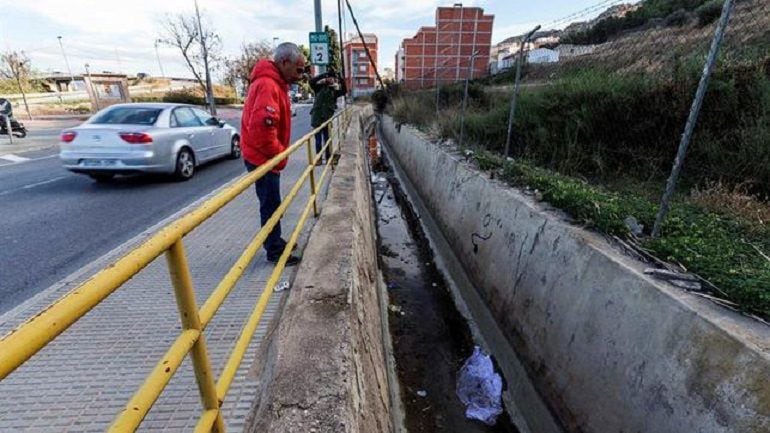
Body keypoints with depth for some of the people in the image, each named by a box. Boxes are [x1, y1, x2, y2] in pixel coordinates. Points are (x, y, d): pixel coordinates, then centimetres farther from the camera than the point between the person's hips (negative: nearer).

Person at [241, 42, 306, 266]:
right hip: (263, 159, -10)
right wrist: (280, 154, -18)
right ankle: (275, 251, 12)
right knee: (271, 205, -1)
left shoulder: (274, 83, 14)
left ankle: (275, 242, 32)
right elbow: (261, 128, -31)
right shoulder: (267, 85, -21)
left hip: (266, 157, 10)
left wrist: (279, 152, 10)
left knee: (271, 203, 18)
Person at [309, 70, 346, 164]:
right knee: (318, 140, 6)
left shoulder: (334, 91, 7)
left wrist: (340, 78, -11)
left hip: (327, 118, 2)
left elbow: (344, 90, -5)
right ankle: (318, 158, 15)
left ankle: (328, 158, 20)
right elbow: (312, 82, -15)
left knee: (327, 139, 10)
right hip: (317, 118, -2)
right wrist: (325, 74, -16)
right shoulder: (320, 87, 1)